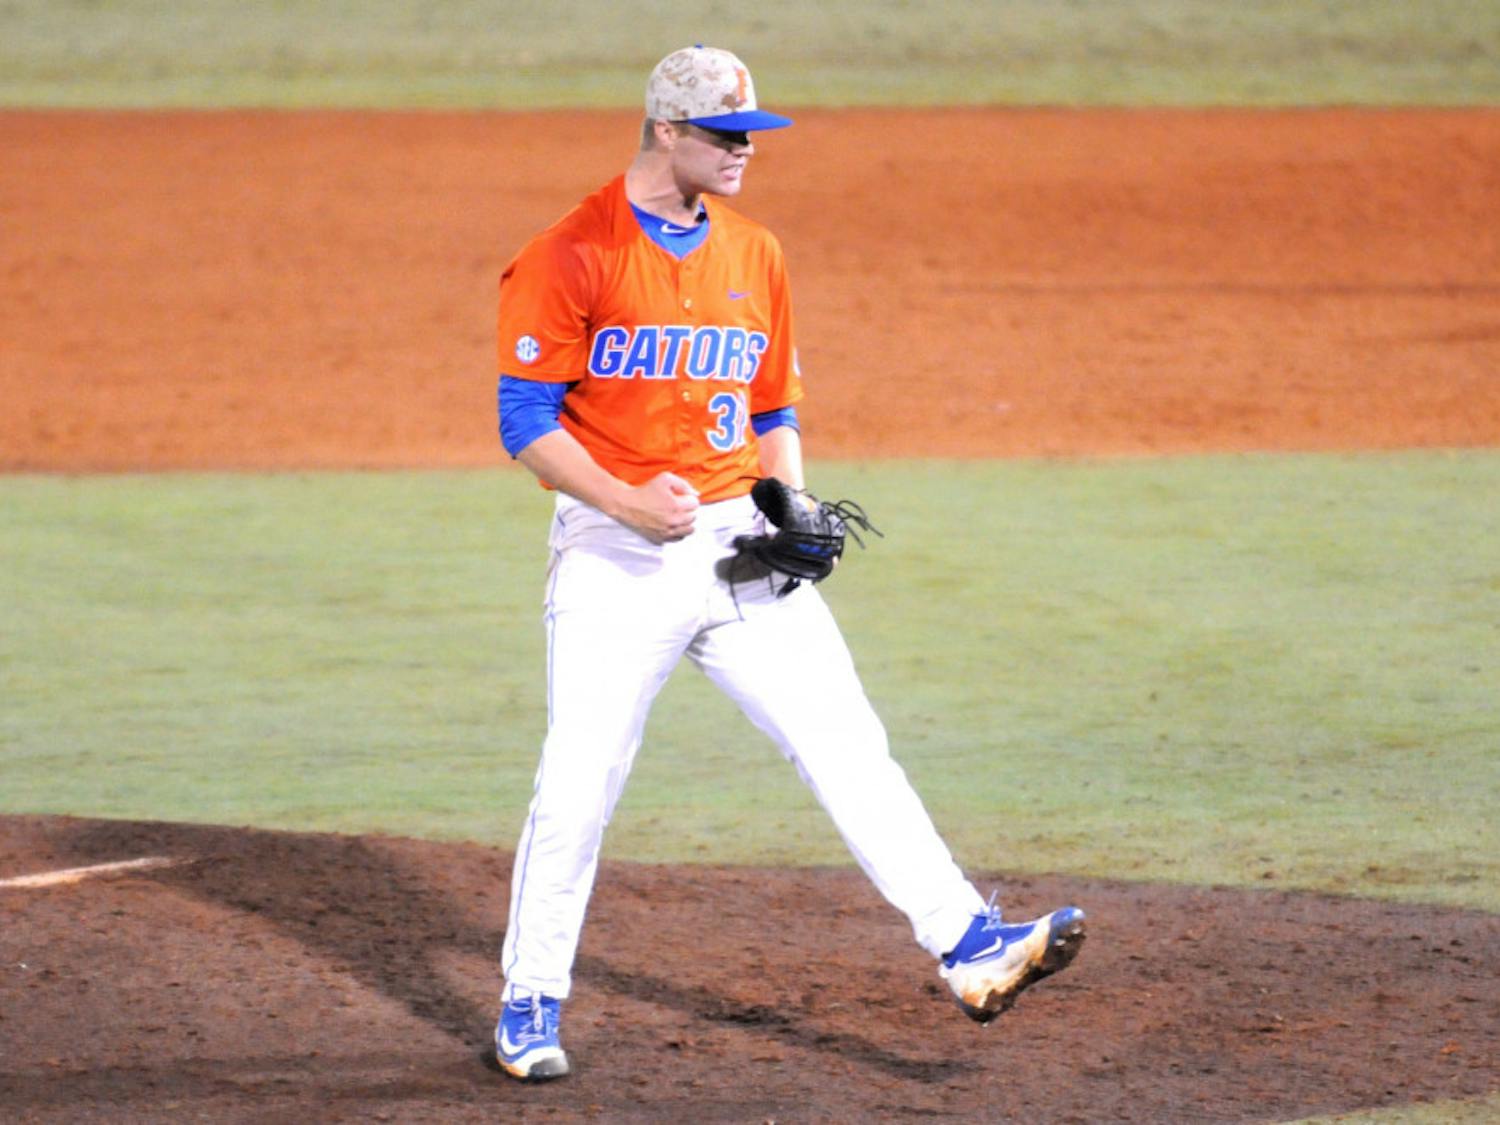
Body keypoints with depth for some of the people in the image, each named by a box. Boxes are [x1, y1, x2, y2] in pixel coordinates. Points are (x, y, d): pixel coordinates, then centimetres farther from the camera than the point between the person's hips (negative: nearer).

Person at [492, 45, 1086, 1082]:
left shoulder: (755, 255, 12)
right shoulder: (572, 257, -7)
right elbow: (528, 422, -8)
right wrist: (625, 501, -22)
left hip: (740, 546, 5)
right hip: (617, 557, -5)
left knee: (846, 742, -5)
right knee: (578, 782, -5)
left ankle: (967, 945, -10)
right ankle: (531, 1003, 10)